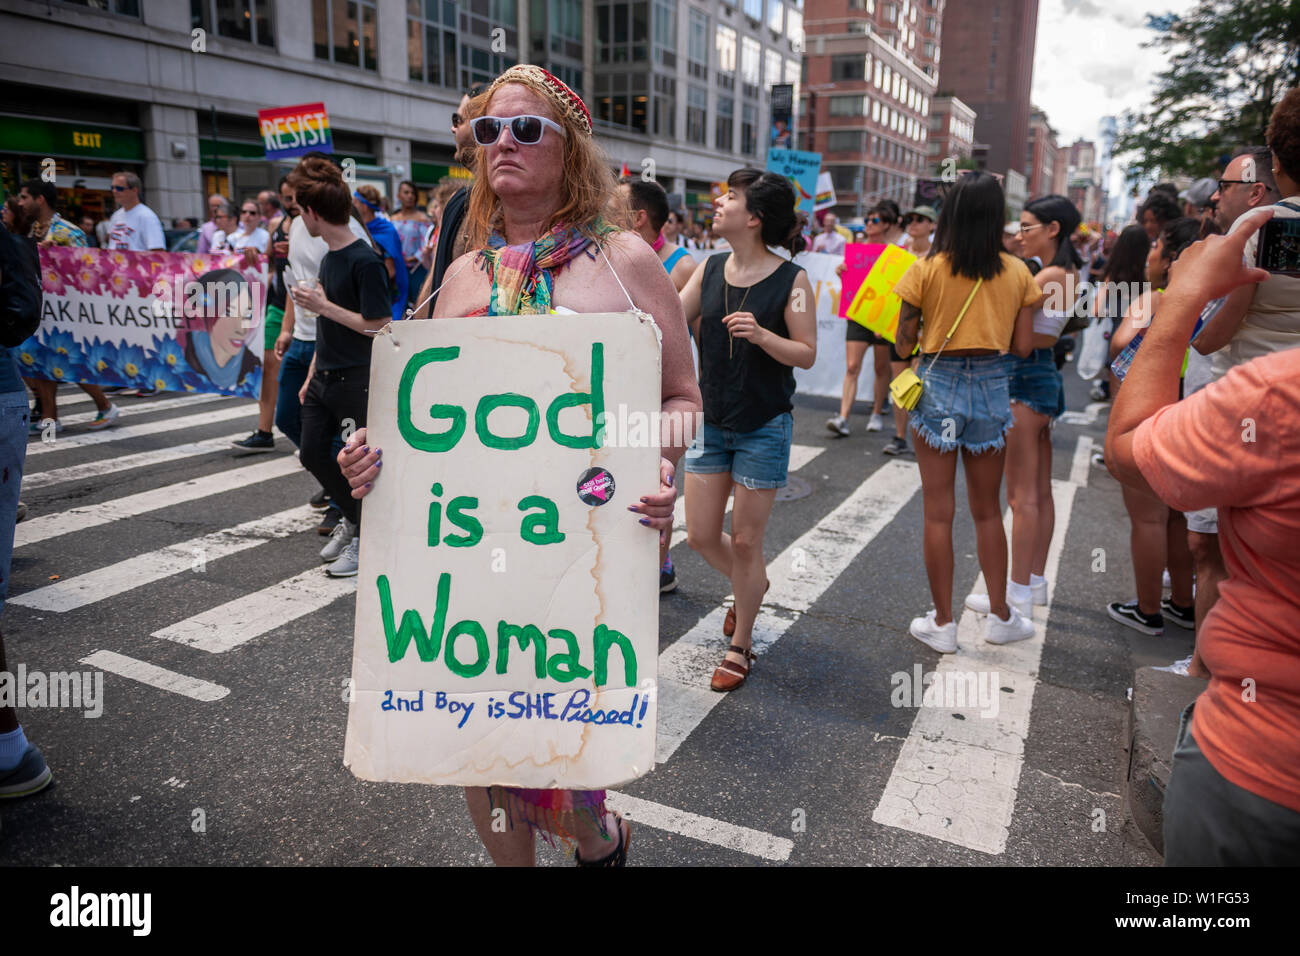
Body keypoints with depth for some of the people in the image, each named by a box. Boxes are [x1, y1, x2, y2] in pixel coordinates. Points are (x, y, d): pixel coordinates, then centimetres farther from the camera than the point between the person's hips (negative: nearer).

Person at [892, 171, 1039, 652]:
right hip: (992, 387, 3)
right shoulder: (1017, 273, 0)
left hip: (937, 386, -2)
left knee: (938, 511, 6)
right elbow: (1023, 346, 0)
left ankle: (942, 624, 14)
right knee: (987, 509, 16)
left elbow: (904, 343, -7)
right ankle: (1000, 616, 26)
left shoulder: (926, 270, -8)